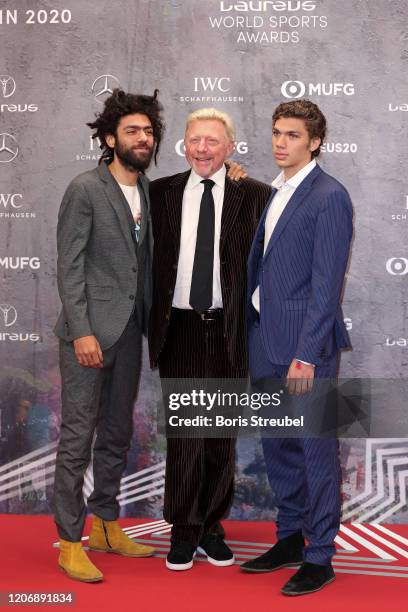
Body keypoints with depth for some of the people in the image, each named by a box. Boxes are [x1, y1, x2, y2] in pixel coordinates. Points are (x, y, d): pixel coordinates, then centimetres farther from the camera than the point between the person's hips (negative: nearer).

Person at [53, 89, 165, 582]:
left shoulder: (149, 191, 11)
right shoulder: (85, 190, -8)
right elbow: (69, 266, -12)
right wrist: (82, 331, -17)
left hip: (129, 332, 7)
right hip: (90, 331, -7)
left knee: (117, 434, 14)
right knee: (78, 436, -2)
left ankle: (105, 524, 28)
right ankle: (69, 542, 8)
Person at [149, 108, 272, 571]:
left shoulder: (255, 196, -1)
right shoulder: (161, 193, 6)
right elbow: (149, 259, 9)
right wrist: (153, 322, 4)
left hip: (229, 330, 0)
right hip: (180, 329, 0)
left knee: (222, 434, 10)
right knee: (185, 431, 1)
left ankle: (211, 525, 25)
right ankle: (184, 529, 16)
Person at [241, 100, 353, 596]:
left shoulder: (328, 197, -11)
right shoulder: (275, 193, 14)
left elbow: (326, 283, -16)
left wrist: (306, 354, -19)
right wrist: (255, 335, 12)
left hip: (304, 341, -8)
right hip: (264, 337, 9)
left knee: (315, 449, 1)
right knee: (276, 444, 16)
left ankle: (319, 558, 13)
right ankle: (290, 539, 30)